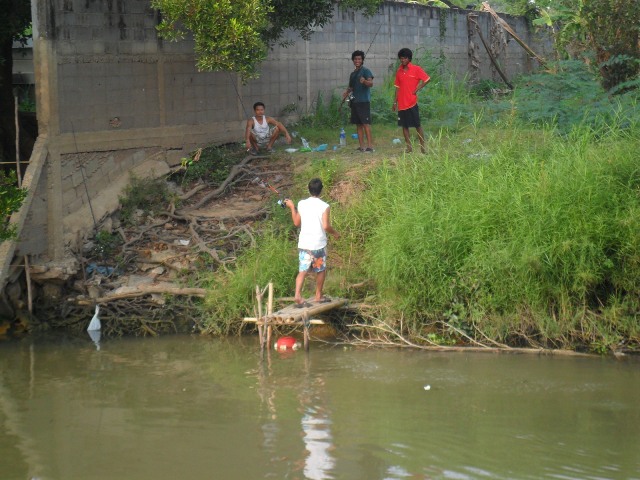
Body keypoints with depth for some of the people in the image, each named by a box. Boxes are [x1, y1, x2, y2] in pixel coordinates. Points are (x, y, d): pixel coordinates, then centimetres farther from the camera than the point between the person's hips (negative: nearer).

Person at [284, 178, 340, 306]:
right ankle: (319, 296, 26)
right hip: (318, 243, -3)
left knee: (303, 270, 0)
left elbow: (297, 223, 12)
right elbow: (326, 226, -16)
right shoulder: (324, 206, -9)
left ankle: (298, 295, -20)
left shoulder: (301, 204, 2)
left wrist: (292, 207, 22)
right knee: (321, 270, 17)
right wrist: (335, 233, 3)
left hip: (304, 243, 3)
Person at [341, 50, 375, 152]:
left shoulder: (365, 71, -4)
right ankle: (362, 147, 9)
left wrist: (364, 81, -40)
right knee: (358, 124, 7)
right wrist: (346, 93, 4)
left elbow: (371, 83, -17)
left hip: (364, 101, -8)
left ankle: (370, 146, -14)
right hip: (354, 102, 8)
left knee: (366, 123, -12)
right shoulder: (353, 74, 20)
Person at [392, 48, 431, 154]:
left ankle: (422, 146, 2)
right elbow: (397, 88, 15)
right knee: (404, 126, 5)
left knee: (417, 125, -3)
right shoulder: (399, 71, 11)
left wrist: (418, 89, -10)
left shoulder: (416, 69, -3)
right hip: (402, 104, 5)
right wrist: (395, 102, 12)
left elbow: (427, 79, -3)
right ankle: (409, 147, 11)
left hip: (412, 102, -5)